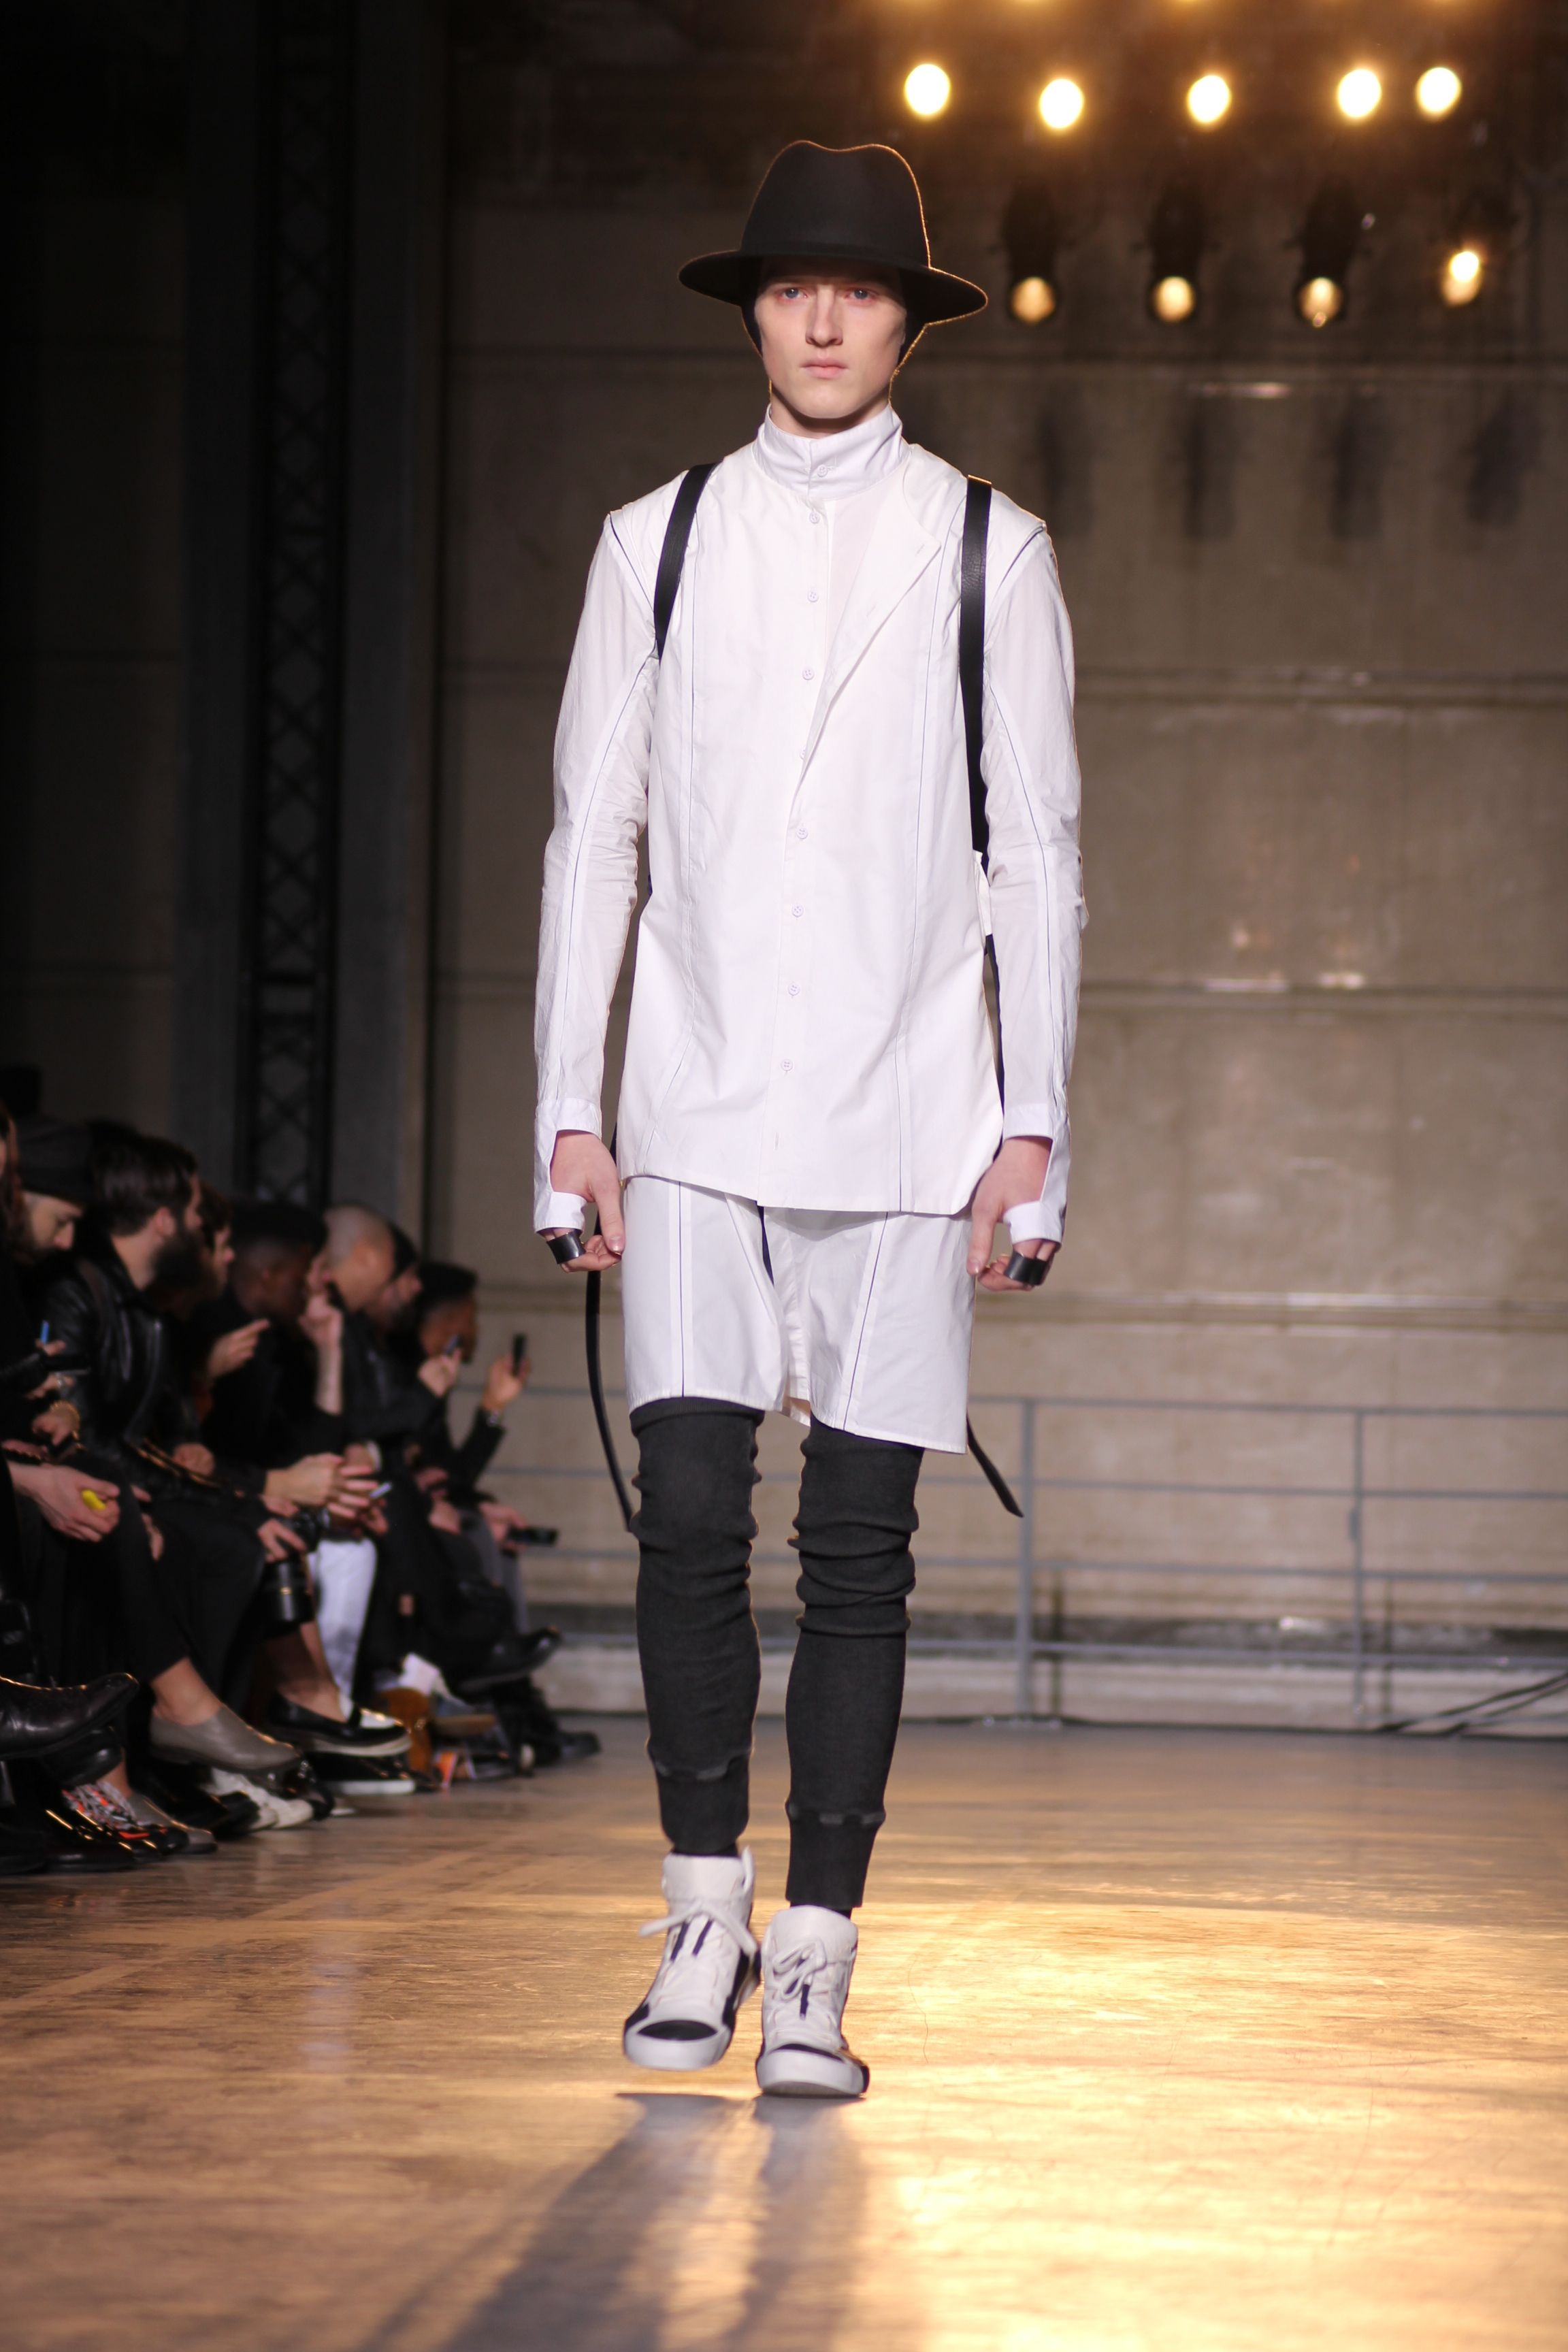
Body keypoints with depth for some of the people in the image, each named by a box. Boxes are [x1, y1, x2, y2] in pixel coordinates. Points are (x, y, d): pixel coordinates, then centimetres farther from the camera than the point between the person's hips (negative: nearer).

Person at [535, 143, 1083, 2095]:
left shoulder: (988, 552, 7)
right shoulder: (655, 543, 10)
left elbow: (1037, 853, 6)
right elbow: (591, 834, 10)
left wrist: (1033, 1128, -1)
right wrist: (569, 1113, 3)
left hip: (903, 1122, -1)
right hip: (699, 1112, 1)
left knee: (860, 1551, -2)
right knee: (689, 1519, -8)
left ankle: (814, 1966, 5)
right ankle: (705, 1913, 9)